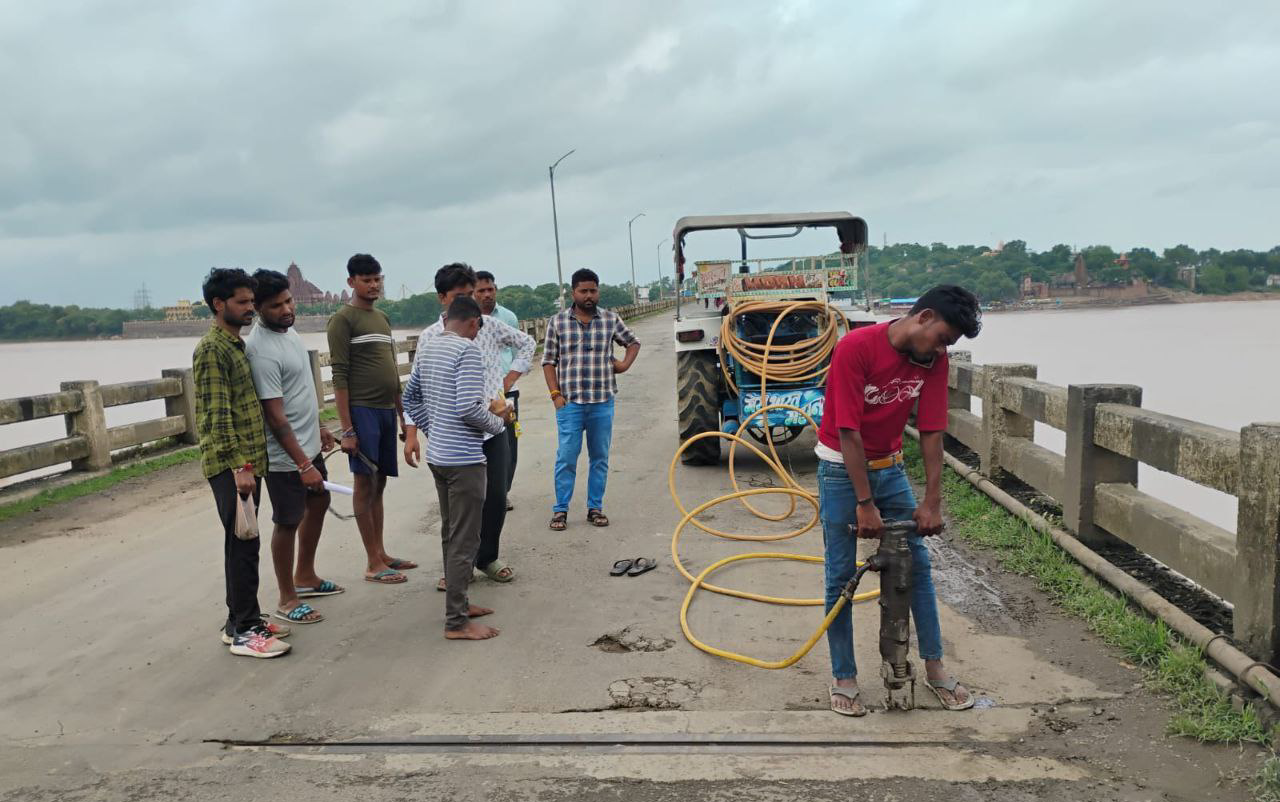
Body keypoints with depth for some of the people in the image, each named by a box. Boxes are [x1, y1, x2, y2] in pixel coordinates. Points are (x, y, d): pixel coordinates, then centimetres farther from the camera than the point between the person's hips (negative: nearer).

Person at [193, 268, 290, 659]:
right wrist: (238, 466, -22)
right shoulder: (212, 349, -13)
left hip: (248, 462, 9)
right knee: (242, 544, -5)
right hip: (231, 466, -9)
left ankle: (242, 621, 23)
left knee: (243, 544, 13)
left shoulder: (236, 344, 16)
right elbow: (216, 415, -19)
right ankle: (243, 632, 3)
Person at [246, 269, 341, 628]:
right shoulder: (262, 350, -25)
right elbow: (275, 416, -26)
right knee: (288, 522, 2)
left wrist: (319, 427, 22)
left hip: (309, 444, 10)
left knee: (318, 504, 21)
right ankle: (287, 599, 17)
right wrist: (303, 465, -27)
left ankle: (305, 577, 38)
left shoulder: (287, 330, 4)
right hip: (285, 456, -10)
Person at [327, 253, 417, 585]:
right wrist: (347, 429, -15)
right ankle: (373, 563, 4)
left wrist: (402, 413, 18)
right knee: (365, 484, -2)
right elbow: (340, 376, -11)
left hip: (386, 410, 7)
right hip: (362, 410, -7)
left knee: (379, 484, 12)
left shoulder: (383, 318, 17)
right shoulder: (343, 319, -6)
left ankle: (381, 554, 19)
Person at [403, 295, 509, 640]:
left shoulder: (426, 349, 10)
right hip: (463, 459, -9)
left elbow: (411, 398, 18)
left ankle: (457, 603, 30)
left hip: (437, 455, 9)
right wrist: (496, 422, -6)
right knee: (465, 541, -2)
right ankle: (457, 622, 4)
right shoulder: (467, 349, -16)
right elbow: (468, 408, -23)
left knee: (450, 534, 18)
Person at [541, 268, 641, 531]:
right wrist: (555, 394, -5)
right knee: (566, 457, -1)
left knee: (600, 457, 8)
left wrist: (625, 363, 4)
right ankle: (560, 510, 10)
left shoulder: (611, 320, 5)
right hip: (570, 403, -2)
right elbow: (549, 362, 4)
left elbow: (633, 342, 22)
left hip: (602, 402, 2)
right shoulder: (557, 322, 2)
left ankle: (595, 508, 19)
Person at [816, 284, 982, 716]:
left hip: (889, 467, 5)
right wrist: (865, 504, -22)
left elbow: (931, 432, -6)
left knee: (918, 565, 7)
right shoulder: (855, 347, -24)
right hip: (841, 468, -5)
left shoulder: (933, 360, -8)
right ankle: (843, 677, 13)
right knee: (841, 576, 0)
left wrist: (932, 502, -9)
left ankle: (934, 668, 20)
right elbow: (848, 431, -24)